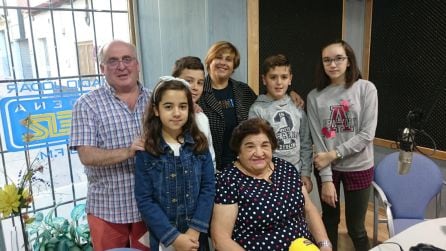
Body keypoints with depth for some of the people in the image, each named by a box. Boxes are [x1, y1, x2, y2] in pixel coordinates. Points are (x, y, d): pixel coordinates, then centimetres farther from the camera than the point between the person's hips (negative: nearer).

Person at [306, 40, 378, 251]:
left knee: (355, 227, 9)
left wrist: (335, 154, -16)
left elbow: (367, 134, -11)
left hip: (358, 167, -1)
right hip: (328, 169, 2)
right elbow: (318, 140, -7)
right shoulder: (315, 96, -5)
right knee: (329, 220, 17)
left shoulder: (366, 89, -8)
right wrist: (326, 178, -11)